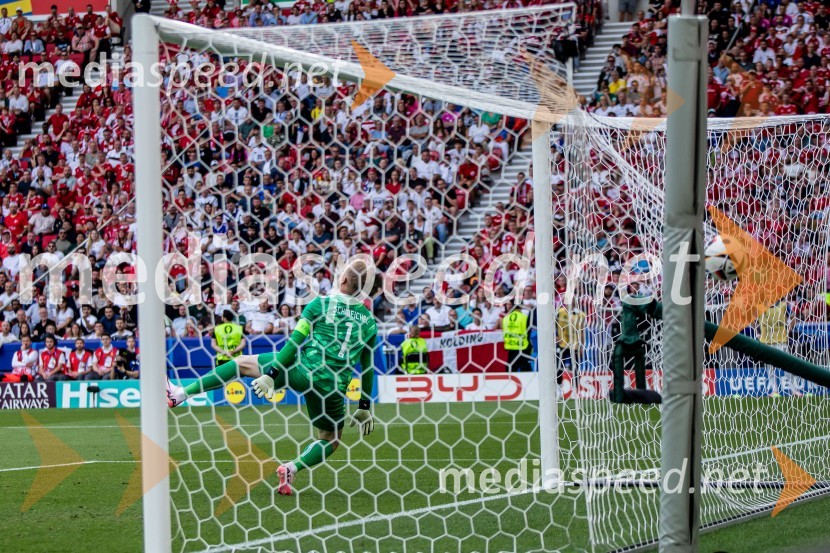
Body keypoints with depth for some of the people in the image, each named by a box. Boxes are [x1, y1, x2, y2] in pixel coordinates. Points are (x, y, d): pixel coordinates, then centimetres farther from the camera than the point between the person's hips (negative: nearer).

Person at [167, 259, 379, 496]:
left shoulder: (321, 304, -1)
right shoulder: (369, 321, 8)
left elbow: (295, 342, -7)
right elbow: (367, 367, 12)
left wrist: (271, 375, -6)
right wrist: (364, 407, 20)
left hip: (303, 370, -2)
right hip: (334, 387, 2)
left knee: (242, 363, 15)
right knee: (331, 440, 24)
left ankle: (181, 394, 11)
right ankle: (292, 468, -3)